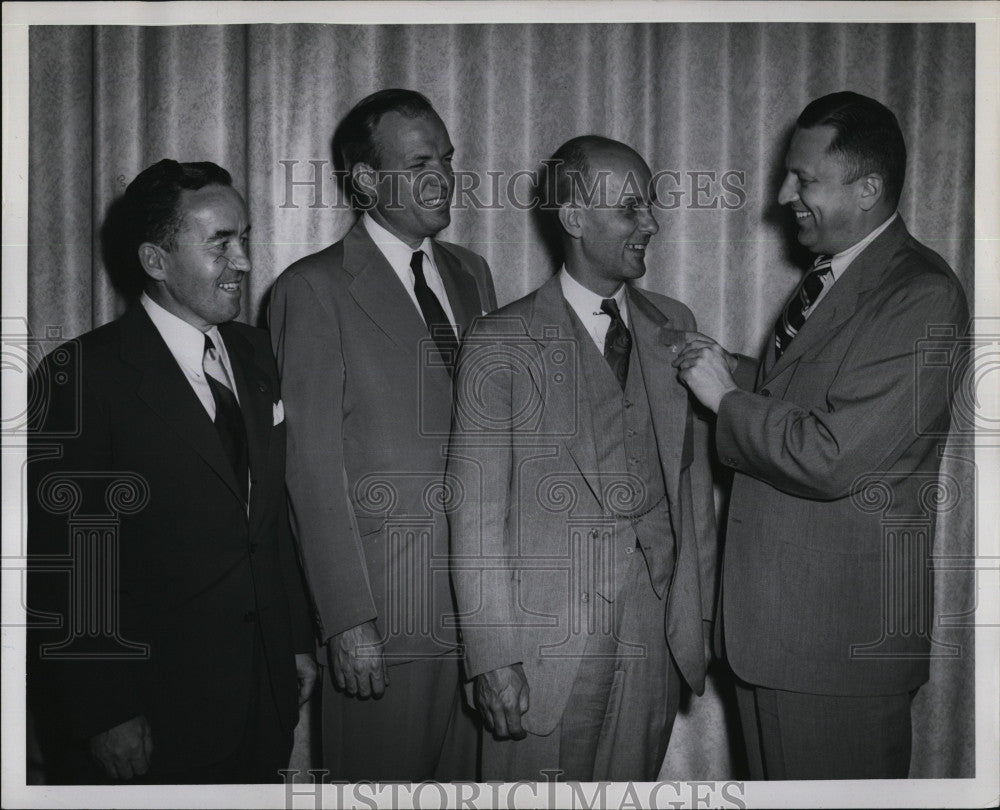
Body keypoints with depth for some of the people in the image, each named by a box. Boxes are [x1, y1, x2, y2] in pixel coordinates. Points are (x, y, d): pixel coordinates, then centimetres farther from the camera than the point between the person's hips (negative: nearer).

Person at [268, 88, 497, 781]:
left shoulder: (472, 274, 13)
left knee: (473, 776, 12)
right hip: (386, 602, -5)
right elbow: (313, 464, -10)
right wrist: (346, 619, -14)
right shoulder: (315, 288, -6)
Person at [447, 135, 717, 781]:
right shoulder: (502, 344, -7)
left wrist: (700, 607, 7)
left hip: (657, 631, 4)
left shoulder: (673, 327, 9)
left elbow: (693, 475, 12)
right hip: (547, 643, -4)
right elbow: (476, 515, -8)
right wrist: (493, 658, -12)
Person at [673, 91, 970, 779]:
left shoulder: (922, 296, -19)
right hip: (774, 614, 9)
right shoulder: (832, 274, 11)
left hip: (843, 636, -9)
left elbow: (832, 458, -26)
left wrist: (727, 398, -13)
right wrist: (738, 373, 3)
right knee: (779, 784, 20)